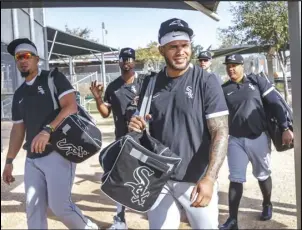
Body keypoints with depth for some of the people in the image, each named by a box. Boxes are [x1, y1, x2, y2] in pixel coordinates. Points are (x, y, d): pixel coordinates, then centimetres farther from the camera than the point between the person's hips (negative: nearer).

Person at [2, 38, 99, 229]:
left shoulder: (53, 78, -2)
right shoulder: (19, 94, 17)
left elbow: (71, 107, -16)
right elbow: (18, 129, 20)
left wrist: (47, 130, -29)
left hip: (58, 152, -7)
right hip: (32, 158, 7)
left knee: (59, 205, -5)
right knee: (33, 208, 9)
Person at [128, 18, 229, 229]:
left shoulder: (207, 81, -9)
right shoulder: (151, 83, 3)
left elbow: (221, 132, -13)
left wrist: (209, 178, -25)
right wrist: (137, 125, -10)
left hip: (197, 180, -3)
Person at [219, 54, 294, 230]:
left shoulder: (258, 81, -1)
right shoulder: (223, 90, 3)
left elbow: (276, 104, -3)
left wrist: (286, 128, -8)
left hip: (259, 137, -1)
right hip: (235, 140, 1)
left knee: (263, 175, 14)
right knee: (235, 179, 1)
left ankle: (267, 205, 40)